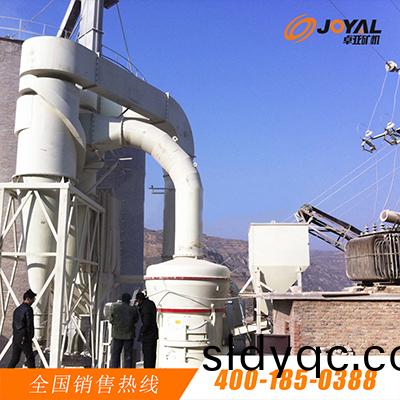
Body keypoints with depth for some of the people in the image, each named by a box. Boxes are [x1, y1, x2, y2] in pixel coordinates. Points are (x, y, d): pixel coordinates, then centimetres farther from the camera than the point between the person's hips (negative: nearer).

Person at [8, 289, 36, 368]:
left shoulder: (17, 309, 11)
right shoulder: (28, 309, -15)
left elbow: (14, 324, 15)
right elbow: (30, 325, -15)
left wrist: (15, 335, 19)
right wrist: (30, 338, -6)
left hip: (16, 338, 8)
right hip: (24, 338, -8)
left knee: (14, 358, 12)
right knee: (30, 358, 6)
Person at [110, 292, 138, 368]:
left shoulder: (115, 307, -7)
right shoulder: (133, 309, -6)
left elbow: (111, 320, -1)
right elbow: (136, 320, 7)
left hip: (117, 334, 0)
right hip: (129, 335, 0)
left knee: (115, 354, 9)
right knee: (128, 356, 7)